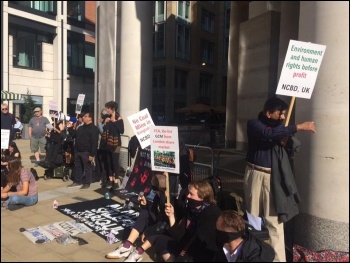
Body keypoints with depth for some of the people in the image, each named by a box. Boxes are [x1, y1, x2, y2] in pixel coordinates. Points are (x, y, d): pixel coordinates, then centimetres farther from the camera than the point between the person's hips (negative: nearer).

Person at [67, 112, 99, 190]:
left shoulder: (94, 129, -11)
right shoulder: (80, 128, 17)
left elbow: (94, 142, -18)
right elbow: (74, 136, 26)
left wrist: (92, 154, -21)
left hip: (86, 152, -8)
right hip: (77, 151, 8)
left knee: (87, 168, 1)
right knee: (77, 167, 15)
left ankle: (87, 183, 10)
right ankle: (77, 181, 27)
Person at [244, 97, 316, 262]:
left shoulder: (280, 126, 10)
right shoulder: (253, 124, -5)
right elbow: (269, 134, -26)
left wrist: (286, 141, -10)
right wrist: (299, 127, -25)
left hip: (273, 177, 3)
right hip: (255, 174, -2)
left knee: (274, 219, -3)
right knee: (253, 216, 8)